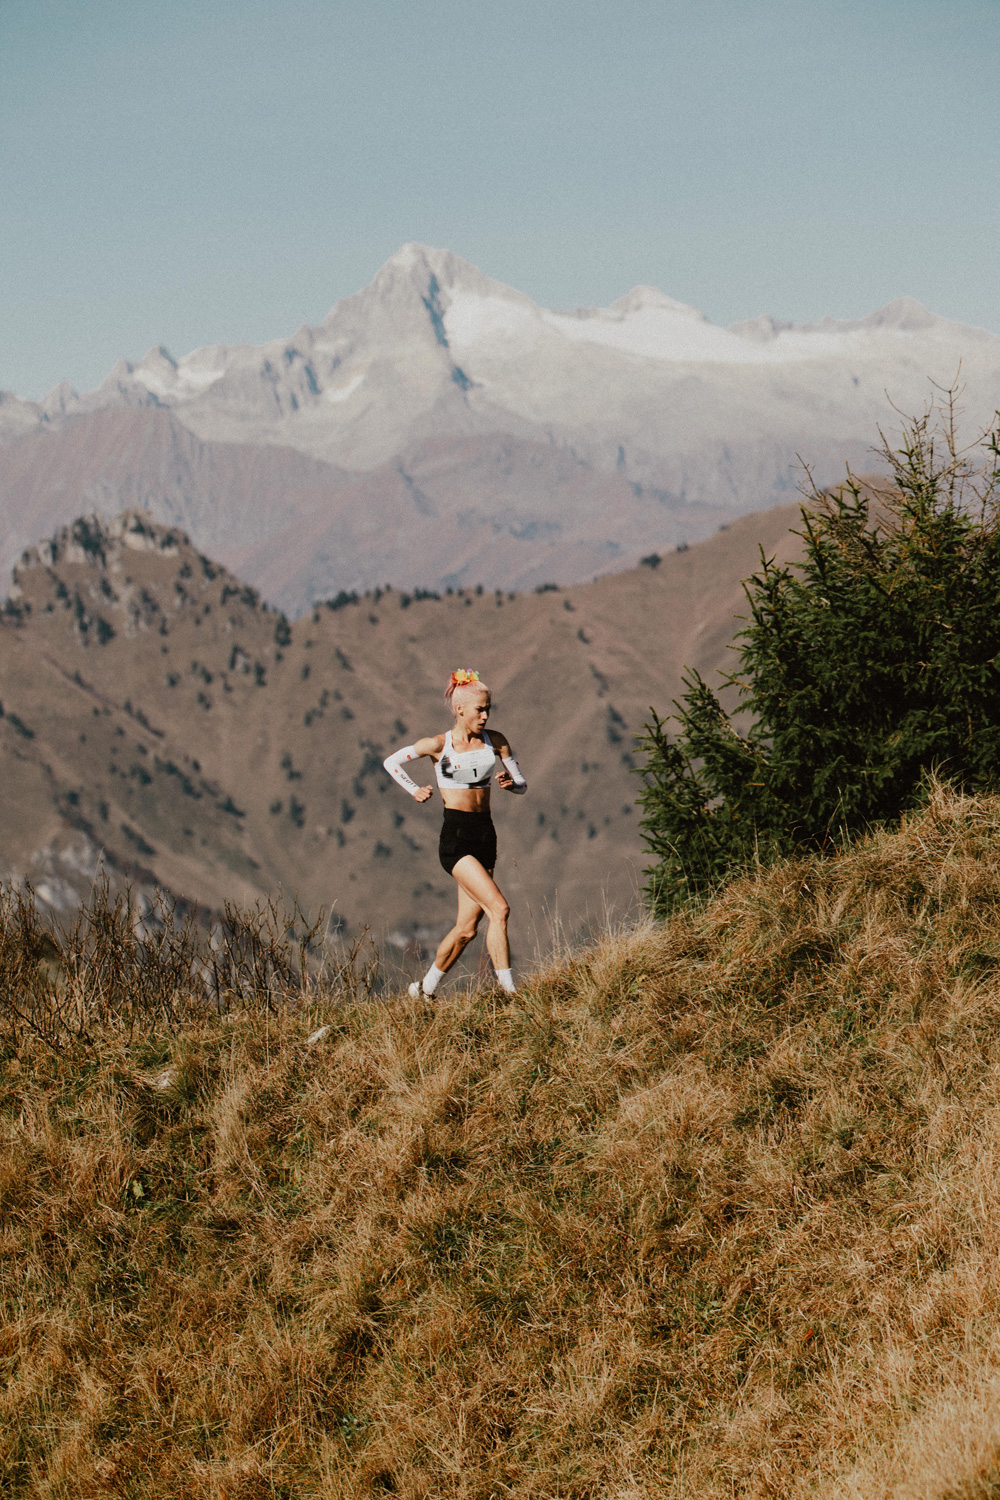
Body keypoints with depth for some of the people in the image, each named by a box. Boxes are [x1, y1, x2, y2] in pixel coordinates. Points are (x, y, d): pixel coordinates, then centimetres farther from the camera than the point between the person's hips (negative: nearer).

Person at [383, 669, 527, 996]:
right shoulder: (438, 745, -4)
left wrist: (510, 783, -11)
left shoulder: (495, 741, 6)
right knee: (499, 909, -21)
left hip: (485, 835, 5)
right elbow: (391, 762, 9)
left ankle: (425, 989, 23)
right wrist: (414, 791, -3)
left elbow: (522, 784, 10)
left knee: (467, 928, 6)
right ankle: (507, 989, -18)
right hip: (455, 837, -5)